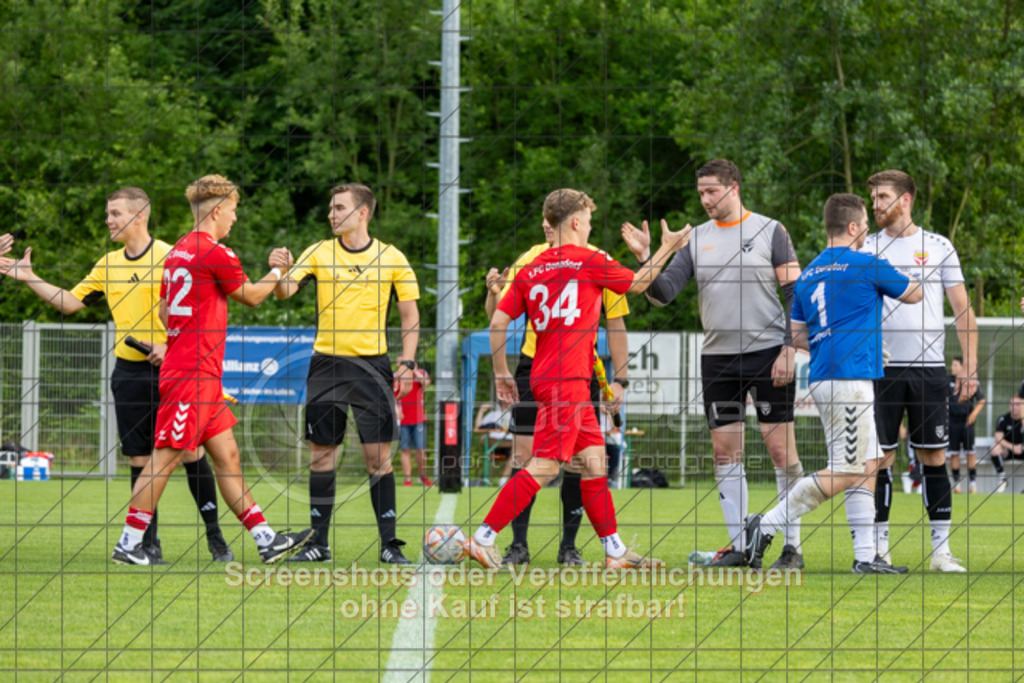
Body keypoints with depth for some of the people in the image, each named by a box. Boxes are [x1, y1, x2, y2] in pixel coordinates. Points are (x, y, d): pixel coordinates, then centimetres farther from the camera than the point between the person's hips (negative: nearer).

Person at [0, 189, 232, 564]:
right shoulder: (108, 265, 11)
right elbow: (70, 302, 12)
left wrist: (171, 346, -17)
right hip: (129, 372, 5)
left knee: (191, 452, -3)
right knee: (140, 459, 2)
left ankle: (214, 535, 8)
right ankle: (149, 543, 7)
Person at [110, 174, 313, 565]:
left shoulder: (178, 252, 14)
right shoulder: (214, 253, -14)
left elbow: (163, 310, 20)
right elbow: (252, 296, 0)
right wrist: (277, 271, 17)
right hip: (193, 375, -10)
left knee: (227, 456, 9)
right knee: (166, 458, -7)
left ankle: (266, 539, 11)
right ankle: (128, 544, -5)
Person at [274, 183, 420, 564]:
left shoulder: (391, 258, 2)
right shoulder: (319, 253, 5)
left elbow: (410, 314, 7)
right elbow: (284, 291, -5)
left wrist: (407, 363, -3)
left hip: (372, 365, -2)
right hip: (327, 364, 2)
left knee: (378, 455, -5)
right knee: (321, 453, 3)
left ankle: (389, 543, -1)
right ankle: (319, 542, 10)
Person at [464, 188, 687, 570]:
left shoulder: (529, 271, 10)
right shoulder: (591, 261, -5)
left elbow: (498, 322, 7)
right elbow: (637, 284, 11)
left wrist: (501, 372, 16)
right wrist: (666, 250, 24)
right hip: (566, 381, -8)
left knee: (594, 460, 12)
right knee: (544, 466, -10)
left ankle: (616, 552, 14)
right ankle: (483, 539, -13)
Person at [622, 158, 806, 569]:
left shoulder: (769, 231, -2)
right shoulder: (697, 238, 9)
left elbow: (795, 294, -3)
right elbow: (664, 293, 4)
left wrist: (788, 350, -12)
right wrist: (645, 261, -14)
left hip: (767, 351, -4)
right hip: (717, 357, 4)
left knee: (781, 446, -5)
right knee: (725, 450, 3)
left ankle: (792, 546, -1)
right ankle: (738, 546, 8)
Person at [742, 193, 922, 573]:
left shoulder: (809, 274, 14)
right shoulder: (868, 266, -7)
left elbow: (795, 335, 17)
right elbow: (913, 294, 8)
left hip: (823, 380, 9)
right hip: (851, 379, -9)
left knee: (863, 468, 11)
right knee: (845, 473, -8)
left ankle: (865, 555, 7)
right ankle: (767, 526, -11)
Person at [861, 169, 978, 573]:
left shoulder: (937, 247, 6)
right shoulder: (865, 249, 7)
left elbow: (962, 309, 7)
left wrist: (970, 367, 0)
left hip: (928, 367, 0)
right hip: (880, 369, 0)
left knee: (934, 457, 1)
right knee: (879, 460, -1)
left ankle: (941, 550, 4)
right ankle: (878, 548, 5)